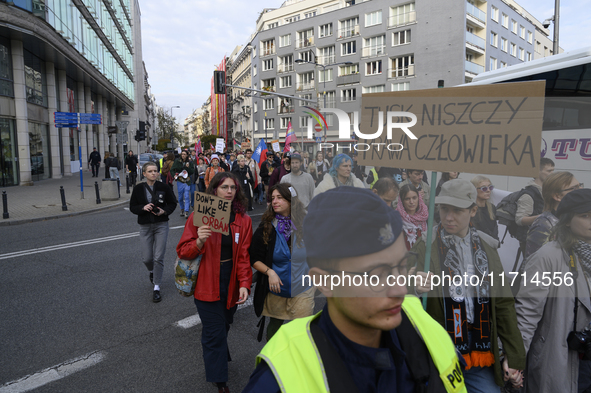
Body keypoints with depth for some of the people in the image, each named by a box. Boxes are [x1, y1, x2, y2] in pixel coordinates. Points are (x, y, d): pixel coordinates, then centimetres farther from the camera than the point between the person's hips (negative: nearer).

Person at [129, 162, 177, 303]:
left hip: (161, 225, -1)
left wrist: (165, 211, -14)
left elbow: (173, 203, 5)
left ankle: (156, 288, 10)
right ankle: (152, 271, 42)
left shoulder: (163, 187, -5)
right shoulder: (138, 189, -1)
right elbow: (132, 207, 3)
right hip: (145, 226, 1)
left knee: (158, 258, -3)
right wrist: (143, 207, -17)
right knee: (146, 258, 4)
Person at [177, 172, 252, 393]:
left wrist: (244, 284, -13)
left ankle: (216, 356, 50)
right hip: (207, 283, -3)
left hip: (231, 283, 3)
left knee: (224, 325, 20)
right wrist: (199, 241, -28)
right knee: (215, 331, 3)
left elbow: (244, 256, -3)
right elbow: (183, 252, -8)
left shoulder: (243, 220, -2)